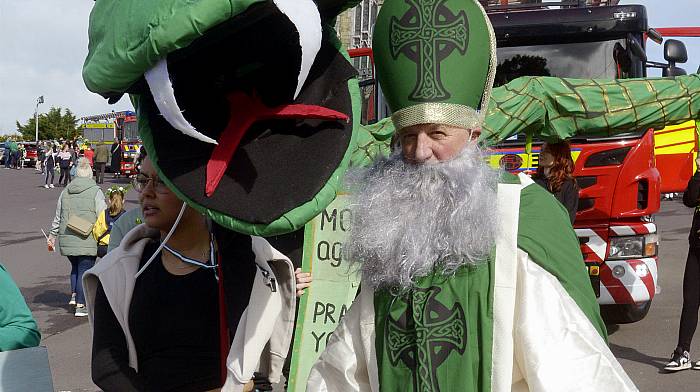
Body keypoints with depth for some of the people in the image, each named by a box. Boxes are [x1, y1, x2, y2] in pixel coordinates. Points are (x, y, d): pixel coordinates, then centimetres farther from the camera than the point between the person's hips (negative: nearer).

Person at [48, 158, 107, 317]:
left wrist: (53, 236, 25)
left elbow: (58, 217, 16)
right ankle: (80, 305, 1)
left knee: (75, 267, 24)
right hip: (87, 240, -5)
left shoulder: (65, 192, 10)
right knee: (85, 270, 1)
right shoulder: (95, 191, -5)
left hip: (67, 239, 5)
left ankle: (74, 294, 18)